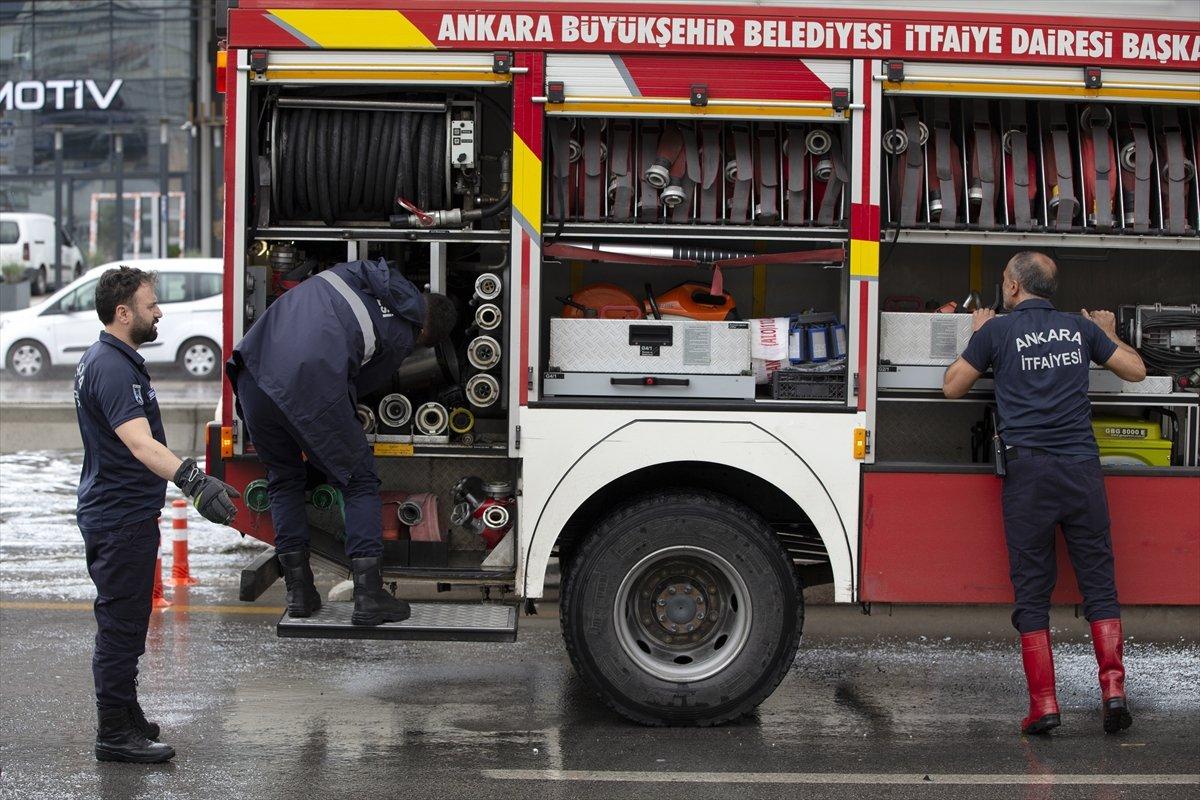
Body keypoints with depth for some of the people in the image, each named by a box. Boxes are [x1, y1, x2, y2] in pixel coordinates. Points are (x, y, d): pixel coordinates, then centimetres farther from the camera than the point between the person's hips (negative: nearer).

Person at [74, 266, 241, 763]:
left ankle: (123, 713, 31)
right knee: (121, 624, -4)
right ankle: (115, 735, 2)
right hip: (122, 518, -11)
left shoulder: (102, 360, 12)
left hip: (113, 512, 11)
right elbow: (140, 443, -35)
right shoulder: (113, 369, -22)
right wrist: (194, 482, -47)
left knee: (123, 623, 20)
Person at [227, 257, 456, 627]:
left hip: (254, 369, 5)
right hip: (309, 382, -5)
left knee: (284, 479, 24)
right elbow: (364, 384, 20)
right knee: (360, 482, 12)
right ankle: (369, 598, 6)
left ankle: (298, 592, 22)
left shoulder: (360, 271, 25)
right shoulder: (402, 337, 11)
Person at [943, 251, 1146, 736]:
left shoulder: (997, 330, 2)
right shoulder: (1081, 328, 11)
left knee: (1032, 590, 3)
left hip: (1028, 470, -2)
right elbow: (1136, 369, 20)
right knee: (1098, 582, 7)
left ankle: (1043, 703, 0)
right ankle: (1113, 690, -2)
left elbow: (952, 387, 11)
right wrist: (1108, 334, 37)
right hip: (1082, 467, 2)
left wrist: (978, 336, 23)